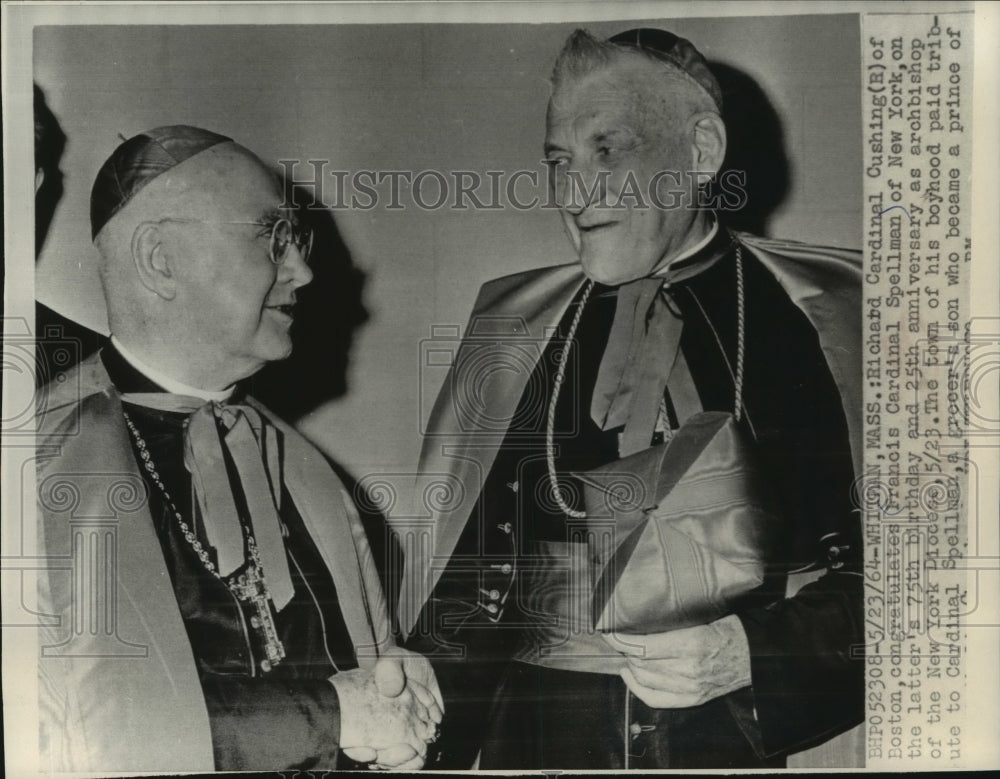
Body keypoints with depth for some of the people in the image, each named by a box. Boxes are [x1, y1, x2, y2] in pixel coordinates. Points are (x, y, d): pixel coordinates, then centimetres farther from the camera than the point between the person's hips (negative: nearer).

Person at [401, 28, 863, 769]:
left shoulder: (830, 314, -5)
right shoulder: (513, 326, 2)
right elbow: (462, 573, 3)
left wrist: (749, 654, -19)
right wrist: (428, 749, -2)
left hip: (746, 733, -2)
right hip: (538, 733, 3)